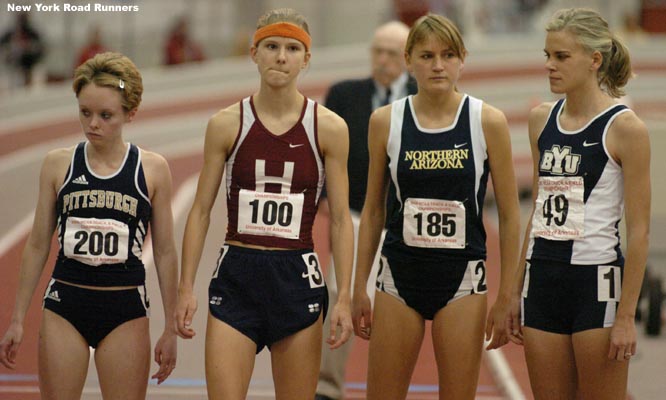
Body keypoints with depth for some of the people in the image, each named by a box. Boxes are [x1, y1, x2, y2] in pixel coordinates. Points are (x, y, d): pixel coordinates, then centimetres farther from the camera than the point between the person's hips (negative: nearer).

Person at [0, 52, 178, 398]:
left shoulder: (152, 169, -1)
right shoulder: (58, 164, 2)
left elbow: (165, 252, 4)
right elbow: (37, 245, 8)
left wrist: (170, 328, 3)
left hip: (126, 308, -1)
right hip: (65, 305, 1)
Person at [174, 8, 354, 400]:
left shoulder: (328, 128, -1)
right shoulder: (226, 125, 1)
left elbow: (340, 219, 1)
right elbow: (201, 211, 5)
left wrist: (344, 297, -6)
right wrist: (186, 288, -1)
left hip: (298, 279, 0)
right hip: (236, 276, 0)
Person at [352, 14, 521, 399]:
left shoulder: (488, 122, -5)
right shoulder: (385, 121, 0)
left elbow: (510, 216, -1)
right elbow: (373, 211, 9)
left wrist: (505, 298, -3)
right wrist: (359, 288, 8)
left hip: (463, 278, -2)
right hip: (400, 277, 2)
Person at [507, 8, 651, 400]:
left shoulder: (624, 127, -9)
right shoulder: (542, 119, 9)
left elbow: (639, 230, -10)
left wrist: (626, 316, -14)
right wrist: (516, 292, 15)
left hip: (596, 282, -6)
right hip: (542, 278, 6)